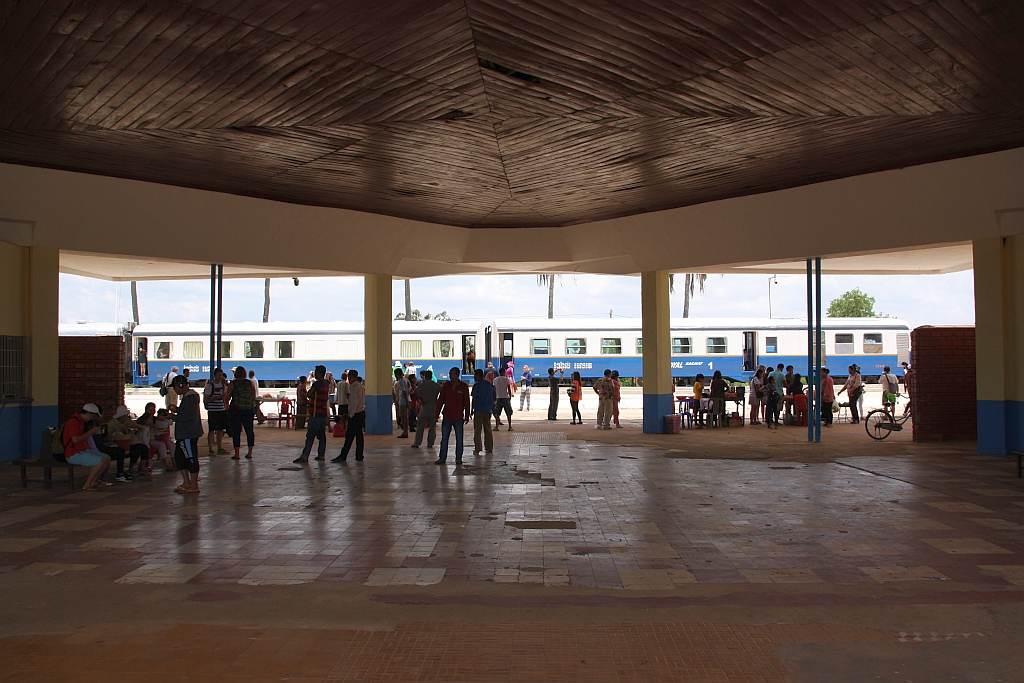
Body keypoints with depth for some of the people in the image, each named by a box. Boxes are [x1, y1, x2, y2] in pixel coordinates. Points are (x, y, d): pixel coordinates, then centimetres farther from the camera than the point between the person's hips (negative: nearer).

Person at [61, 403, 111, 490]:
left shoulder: (81, 421, 15)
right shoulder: (73, 422, -17)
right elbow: (76, 440, -26)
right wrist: (91, 432, -17)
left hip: (84, 450, 10)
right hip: (74, 454, -10)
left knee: (107, 458, 1)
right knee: (100, 461, -26)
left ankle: (93, 481, 5)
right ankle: (87, 485, -14)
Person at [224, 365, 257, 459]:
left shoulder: (232, 384, -5)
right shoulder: (250, 383, 2)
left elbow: (226, 399, -1)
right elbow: (254, 398, 7)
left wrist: (225, 394, 20)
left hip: (235, 410, -2)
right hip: (249, 410, 3)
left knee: (236, 431, 3)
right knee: (249, 430, 9)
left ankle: (236, 454, 3)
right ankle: (250, 453, 10)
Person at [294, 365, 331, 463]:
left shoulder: (317, 383, -14)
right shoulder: (326, 384, 11)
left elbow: (308, 394, -10)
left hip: (316, 414, -8)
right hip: (324, 414, 8)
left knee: (310, 436, -9)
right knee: (322, 435, 10)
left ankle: (304, 456, -11)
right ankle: (321, 455, 12)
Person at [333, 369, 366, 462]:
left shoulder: (353, 387, -13)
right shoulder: (361, 387, 14)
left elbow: (354, 402, -18)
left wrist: (351, 415, -13)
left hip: (355, 414, -9)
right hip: (362, 412, 9)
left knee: (349, 436, -7)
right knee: (359, 435, 9)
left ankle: (342, 456, -5)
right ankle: (359, 456, 10)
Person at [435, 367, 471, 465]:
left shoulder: (463, 387, -1)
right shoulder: (446, 385, 4)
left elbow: (466, 403, 2)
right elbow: (440, 400, 7)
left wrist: (467, 416, -1)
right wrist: (436, 414, 3)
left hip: (458, 417, -2)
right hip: (447, 417, 2)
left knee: (459, 439, 4)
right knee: (444, 438, 5)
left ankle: (458, 459, 13)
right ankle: (442, 458, 11)